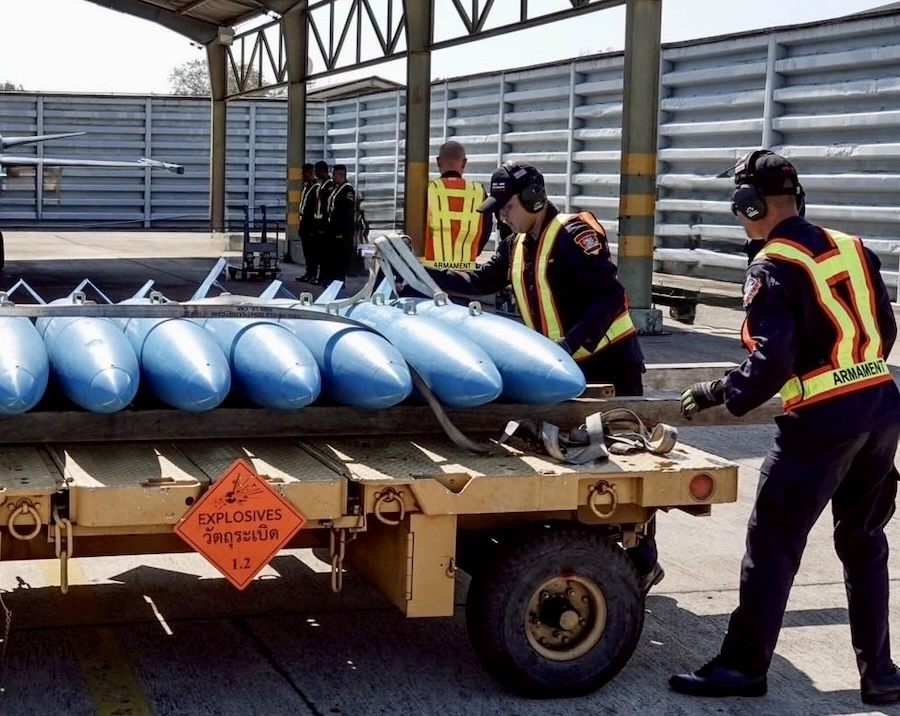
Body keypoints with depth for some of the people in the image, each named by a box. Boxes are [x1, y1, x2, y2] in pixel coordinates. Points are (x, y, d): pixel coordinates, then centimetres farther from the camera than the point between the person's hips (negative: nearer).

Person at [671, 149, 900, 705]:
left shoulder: (773, 266, -9)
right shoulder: (853, 249, 11)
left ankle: (744, 666, 11)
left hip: (824, 418, -7)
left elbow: (772, 360, -17)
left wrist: (720, 394, -4)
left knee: (773, 543, 3)